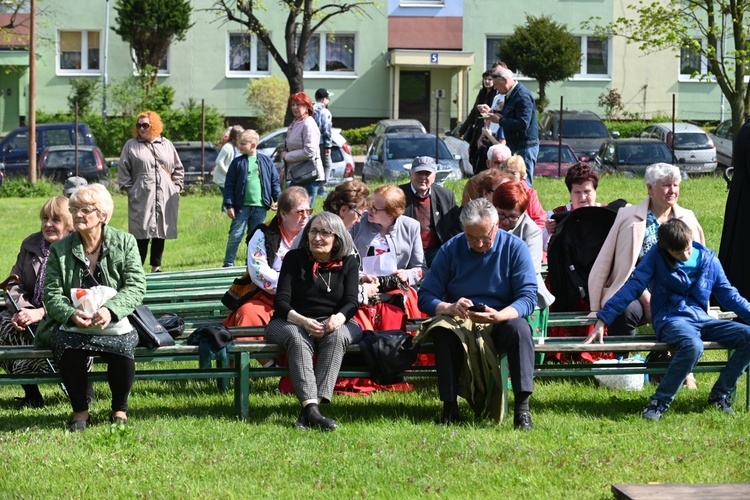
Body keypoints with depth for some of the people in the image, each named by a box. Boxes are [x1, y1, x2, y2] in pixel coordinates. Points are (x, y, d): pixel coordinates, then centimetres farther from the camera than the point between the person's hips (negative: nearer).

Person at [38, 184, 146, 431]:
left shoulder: (125, 242, 5)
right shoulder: (59, 250, 7)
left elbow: (136, 287, -5)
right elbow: (52, 295, 1)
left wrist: (110, 310, -23)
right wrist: (72, 315, -21)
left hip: (114, 323, -1)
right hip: (72, 325, 1)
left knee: (123, 347, -33)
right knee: (68, 349, -33)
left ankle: (120, 409, -5)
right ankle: (80, 411, -10)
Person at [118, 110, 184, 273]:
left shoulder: (166, 144, 13)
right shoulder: (131, 146, 6)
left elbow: (178, 169, 18)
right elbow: (123, 171, 5)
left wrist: (176, 187, 8)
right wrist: (129, 189, -2)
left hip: (165, 198, 3)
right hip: (141, 198, -3)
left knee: (161, 232, 5)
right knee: (142, 234, -7)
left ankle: (156, 266, 14)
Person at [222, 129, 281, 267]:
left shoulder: (266, 161, 4)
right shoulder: (237, 163, 2)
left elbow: (275, 182, 8)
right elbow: (229, 185, 1)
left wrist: (278, 200, 0)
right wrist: (229, 205, -6)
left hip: (260, 206, 1)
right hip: (242, 206, -1)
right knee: (235, 235, -5)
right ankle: (228, 263, 0)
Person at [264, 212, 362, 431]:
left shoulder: (347, 262, 7)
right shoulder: (295, 258, 3)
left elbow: (351, 302, -3)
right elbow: (281, 301, -6)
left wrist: (338, 318, -28)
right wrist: (302, 321, -27)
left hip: (333, 323, 1)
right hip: (294, 322, -1)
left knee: (336, 336, -35)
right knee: (297, 338, -36)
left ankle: (309, 411, -45)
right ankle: (310, 407, -51)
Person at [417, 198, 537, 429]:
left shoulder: (515, 248, -2)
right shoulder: (450, 249, 1)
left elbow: (528, 297, -11)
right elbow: (425, 297, -4)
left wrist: (498, 316, -32)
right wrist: (448, 308, -28)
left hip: (500, 323, -1)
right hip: (460, 322, 1)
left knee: (520, 329, -34)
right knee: (443, 330, -33)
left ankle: (522, 406, -37)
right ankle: (449, 405, -31)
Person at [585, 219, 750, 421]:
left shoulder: (709, 260, 10)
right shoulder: (657, 256, -1)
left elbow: (729, 295, 17)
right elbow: (632, 287, -4)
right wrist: (602, 320, -10)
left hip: (702, 320, 5)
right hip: (670, 319, -5)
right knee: (693, 345, -40)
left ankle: (720, 394, -5)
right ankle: (660, 402, -25)